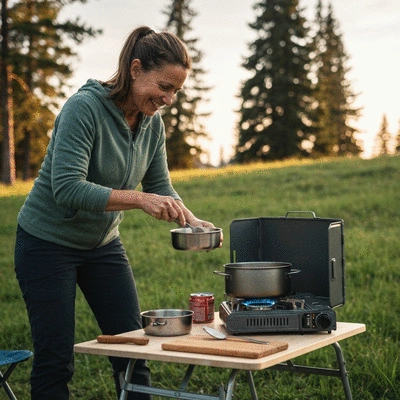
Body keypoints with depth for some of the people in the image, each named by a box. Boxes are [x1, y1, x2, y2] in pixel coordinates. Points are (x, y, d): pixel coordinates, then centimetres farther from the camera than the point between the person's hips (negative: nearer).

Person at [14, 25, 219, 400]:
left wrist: (191, 221, -15)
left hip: (103, 243, 7)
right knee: (55, 359, 1)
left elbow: (160, 186, 3)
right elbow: (67, 188, -31)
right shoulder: (84, 107, -24)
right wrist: (138, 199, -38)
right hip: (49, 242, -6)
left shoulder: (152, 123, -3)